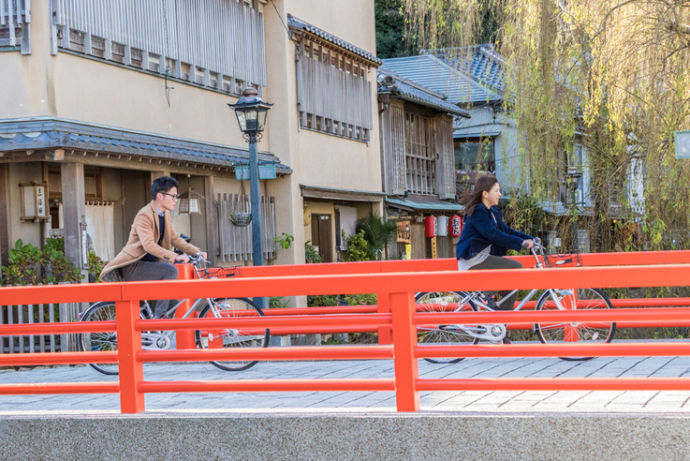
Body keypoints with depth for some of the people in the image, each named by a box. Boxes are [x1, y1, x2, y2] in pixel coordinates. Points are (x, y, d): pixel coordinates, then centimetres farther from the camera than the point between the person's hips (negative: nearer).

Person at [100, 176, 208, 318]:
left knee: (175, 304, 0)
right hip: (133, 266, -9)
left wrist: (196, 252, 2)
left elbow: (175, 238, 16)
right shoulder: (144, 215, -19)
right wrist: (175, 257, -39)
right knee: (170, 270, -29)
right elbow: (148, 245, -31)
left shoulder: (165, 215, 11)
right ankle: (158, 317, -25)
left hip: (147, 264, 9)